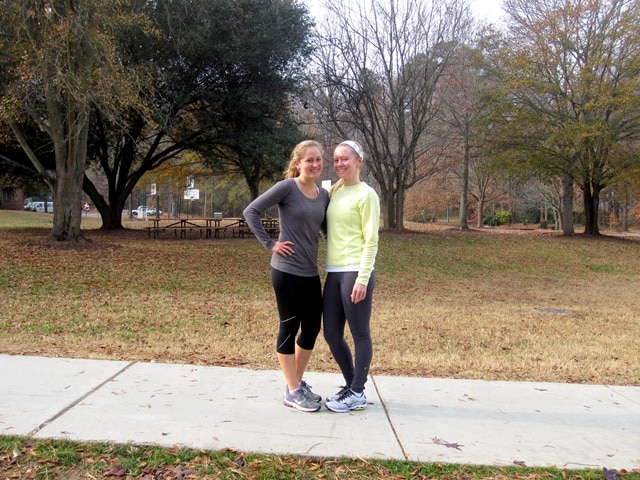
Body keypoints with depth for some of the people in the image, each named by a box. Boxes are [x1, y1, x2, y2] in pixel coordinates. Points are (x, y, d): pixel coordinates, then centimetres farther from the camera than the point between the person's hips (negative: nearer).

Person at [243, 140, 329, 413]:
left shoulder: (323, 195, 9)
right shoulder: (287, 187, -10)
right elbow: (251, 211, -11)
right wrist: (270, 244, -13)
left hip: (311, 272, 7)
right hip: (287, 271, -7)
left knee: (312, 328, 12)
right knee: (290, 327, 3)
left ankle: (298, 382, 31)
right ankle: (292, 392, 16)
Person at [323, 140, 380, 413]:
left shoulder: (366, 194, -6)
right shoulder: (334, 191, 15)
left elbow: (371, 241, -10)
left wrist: (363, 279, -16)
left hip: (355, 272, -8)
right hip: (334, 273, 8)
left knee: (360, 334, 4)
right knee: (331, 334, 11)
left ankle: (357, 394, 17)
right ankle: (351, 385, 29)